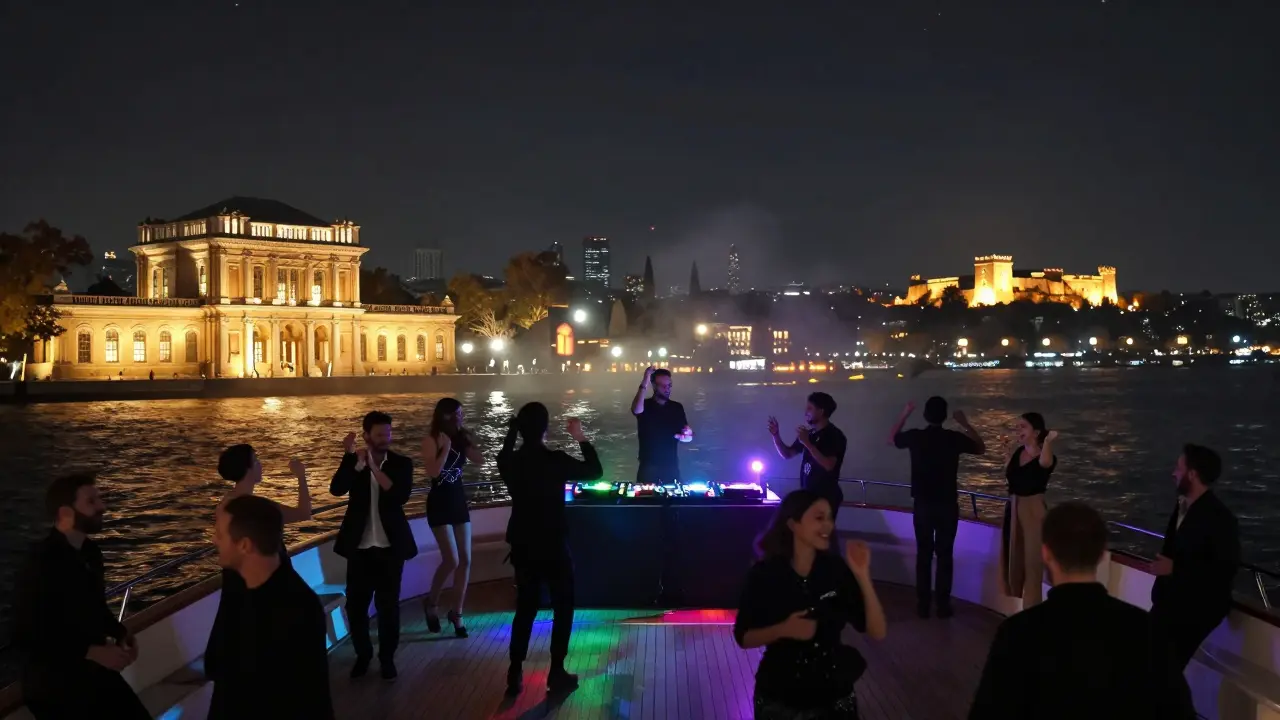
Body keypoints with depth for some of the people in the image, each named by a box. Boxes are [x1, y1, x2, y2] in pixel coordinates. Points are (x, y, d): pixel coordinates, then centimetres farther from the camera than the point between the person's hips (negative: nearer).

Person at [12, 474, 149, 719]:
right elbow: (25, 636, -21)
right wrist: (91, 652, -22)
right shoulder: (40, 562, -20)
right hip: (55, 686, -6)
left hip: (96, 674, 7)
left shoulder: (89, 550, 1)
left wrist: (120, 633, -1)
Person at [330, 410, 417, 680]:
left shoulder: (402, 463, -4)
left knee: (388, 605, 5)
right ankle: (362, 654, 26)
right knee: (355, 604, 7)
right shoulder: (353, 461, 0)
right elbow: (337, 489, -16)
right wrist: (355, 461, -29)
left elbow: (401, 496, -19)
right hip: (359, 545, 1)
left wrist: (374, 467, -25)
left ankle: (387, 657, 21)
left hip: (390, 545, -1)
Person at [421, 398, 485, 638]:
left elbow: (480, 460, 2)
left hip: (459, 502, 6)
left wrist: (467, 440, -2)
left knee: (465, 561, 3)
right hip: (439, 504, -6)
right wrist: (446, 446, -19)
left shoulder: (460, 438, 7)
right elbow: (432, 472, -21)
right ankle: (431, 602, 15)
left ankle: (456, 613, 15)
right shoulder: (431, 440, -10)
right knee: (451, 560, -11)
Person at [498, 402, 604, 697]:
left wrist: (512, 431, 25)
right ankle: (557, 673, 11)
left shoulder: (510, 461, -4)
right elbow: (595, 472, -7)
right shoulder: (555, 460, -17)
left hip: (523, 545, 5)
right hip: (553, 545, -4)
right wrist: (581, 439, 0)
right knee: (563, 608, 11)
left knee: (525, 608, 16)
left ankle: (515, 675, 15)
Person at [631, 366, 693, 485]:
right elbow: (636, 410, -29)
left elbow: (688, 436, 5)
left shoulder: (677, 407, 6)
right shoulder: (644, 405, -3)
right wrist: (645, 382, -32)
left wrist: (686, 436, -20)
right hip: (648, 466, -2)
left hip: (671, 465, 3)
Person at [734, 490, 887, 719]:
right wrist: (783, 630, -23)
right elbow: (743, 637, -6)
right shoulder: (764, 573, -13)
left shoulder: (837, 569, -9)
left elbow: (878, 632, -12)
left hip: (834, 695, 2)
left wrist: (862, 576, -23)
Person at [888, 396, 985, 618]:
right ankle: (943, 605, 5)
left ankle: (923, 605, 10)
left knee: (923, 554, 8)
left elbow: (892, 439, 17)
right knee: (945, 554, 4)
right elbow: (981, 448, 11)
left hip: (922, 504, 1)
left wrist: (905, 414, 22)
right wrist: (965, 424, 16)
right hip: (947, 504, -1)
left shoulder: (914, 436, -6)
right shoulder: (954, 437, -8)